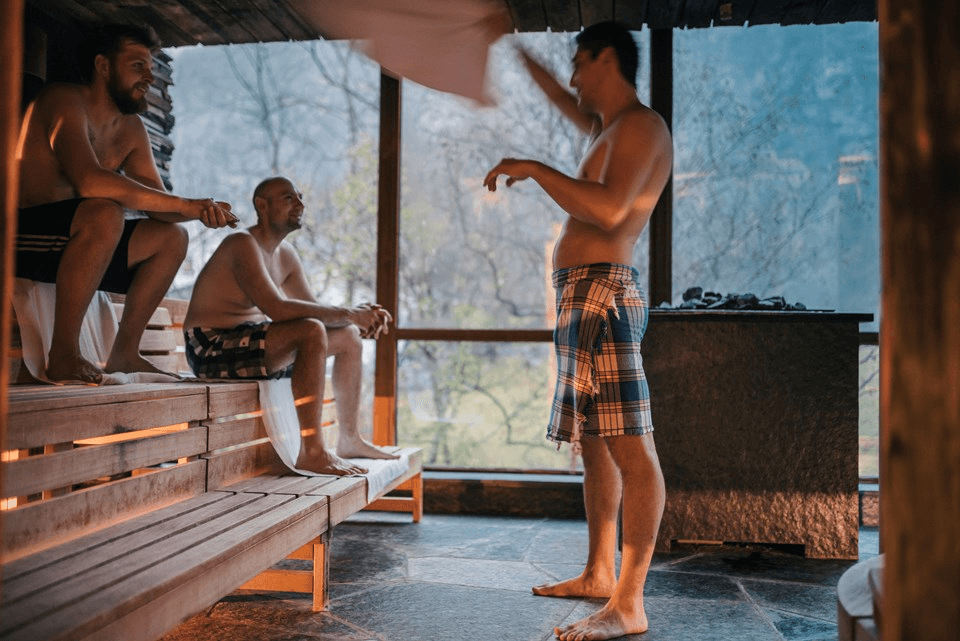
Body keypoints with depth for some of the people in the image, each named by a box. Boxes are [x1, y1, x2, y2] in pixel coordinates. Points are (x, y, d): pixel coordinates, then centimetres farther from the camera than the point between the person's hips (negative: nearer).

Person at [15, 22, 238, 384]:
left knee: (171, 237, 4)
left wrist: (200, 210, -16)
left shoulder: (131, 129, 11)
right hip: (20, 235, -9)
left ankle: (124, 353, 4)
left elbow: (157, 203, 7)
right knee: (104, 214, -34)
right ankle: (63, 354, -27)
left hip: (68, 242, 9)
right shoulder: (65, 101, -14)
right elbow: (89, 180, -32)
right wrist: (183, 204, -28)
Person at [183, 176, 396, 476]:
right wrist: (347, 314, -25)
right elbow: (277, 309, -31)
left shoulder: (285, 254, 11)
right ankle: (312, 452, -29)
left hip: (251, 342, 10)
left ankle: (350, 439, 16)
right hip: (213, 349, -10)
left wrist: (361, 317, -8)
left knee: (349, 336, 9)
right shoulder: (243, 244, -18)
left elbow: (315, 309, 12)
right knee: (312, 332, -32)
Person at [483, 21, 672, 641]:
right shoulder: (611, 127, 22)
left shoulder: (641, 125, -7)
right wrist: (523, 59, 50)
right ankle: (599, 573, 24)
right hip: (583, 295, 11)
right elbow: (573, 107, 45)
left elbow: (609, 210, -23)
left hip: (603, 292, -11)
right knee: (595, 444, 14)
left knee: (631, 449, -11)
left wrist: (534, 169, -16)